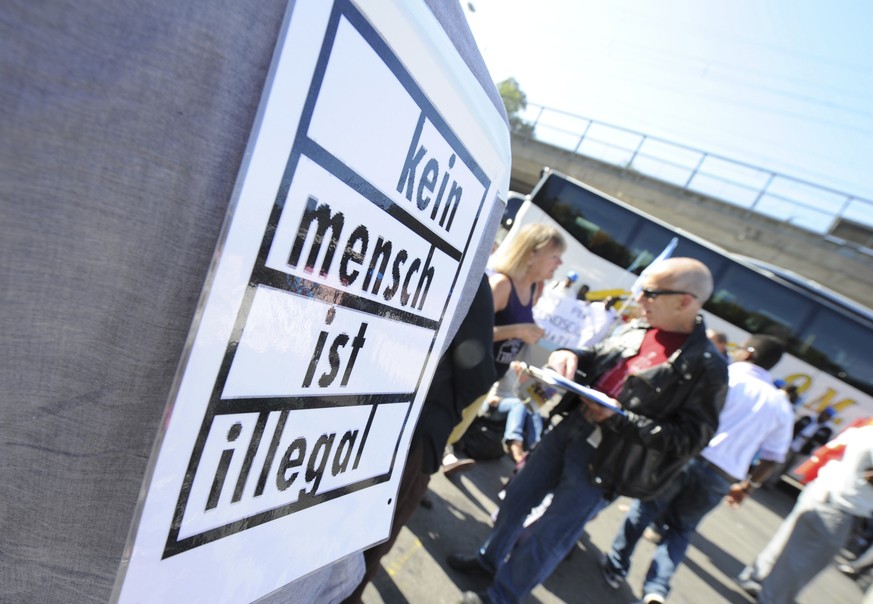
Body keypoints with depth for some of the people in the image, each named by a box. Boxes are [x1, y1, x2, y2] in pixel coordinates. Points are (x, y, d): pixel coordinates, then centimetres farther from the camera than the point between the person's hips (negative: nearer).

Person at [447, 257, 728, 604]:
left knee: (547, 536, 7)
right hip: (570, 429, 7)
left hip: (602, 461, -6)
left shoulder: (706, 368, -15)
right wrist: (569, 355, -9)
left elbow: (690, 437, -16)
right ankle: (489, 559, 44)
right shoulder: (636, 331, 4)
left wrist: (617, 419, -22)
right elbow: (594, 360, 14)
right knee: (519, 496, 19)